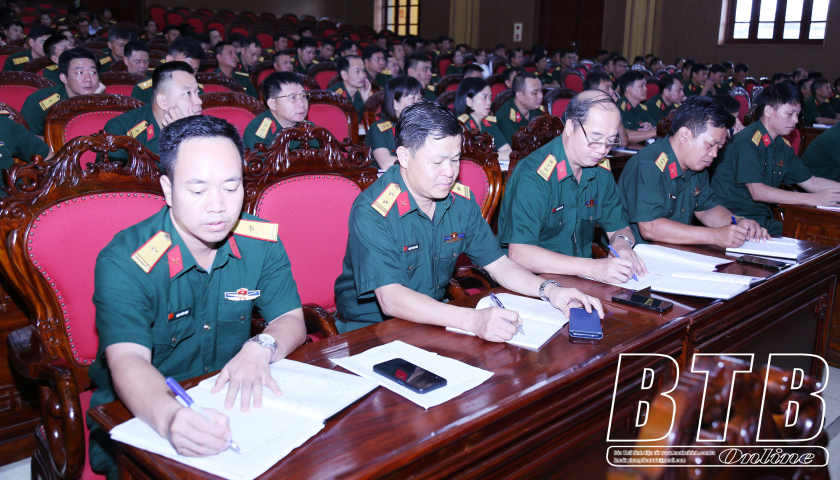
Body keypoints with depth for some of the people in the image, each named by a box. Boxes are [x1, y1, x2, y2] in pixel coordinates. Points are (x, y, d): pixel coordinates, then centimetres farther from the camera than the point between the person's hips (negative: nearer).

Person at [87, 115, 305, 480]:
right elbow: (127, 361, -29)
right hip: (138, 420, -3)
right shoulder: (123, 263, -18)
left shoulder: (263, 241, -4)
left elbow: (291, 321, -2)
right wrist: (170, 419, -51)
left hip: (235, 405, 4)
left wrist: (260, 349, -26)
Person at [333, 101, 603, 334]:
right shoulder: (371, 212, -22)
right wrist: (473, 320, -43)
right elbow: (390, 299, -31)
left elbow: (497, 263, 6)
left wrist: (550, 290, -14)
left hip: (435, 319, 6)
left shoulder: (461, 200, -1)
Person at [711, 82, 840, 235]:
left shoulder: (783, 146, 13)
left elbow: (811, 182, 19)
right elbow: (757, 192, -21)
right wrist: (812, 199, -20)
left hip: (763, 219, 9)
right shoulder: (746, 142, -14)